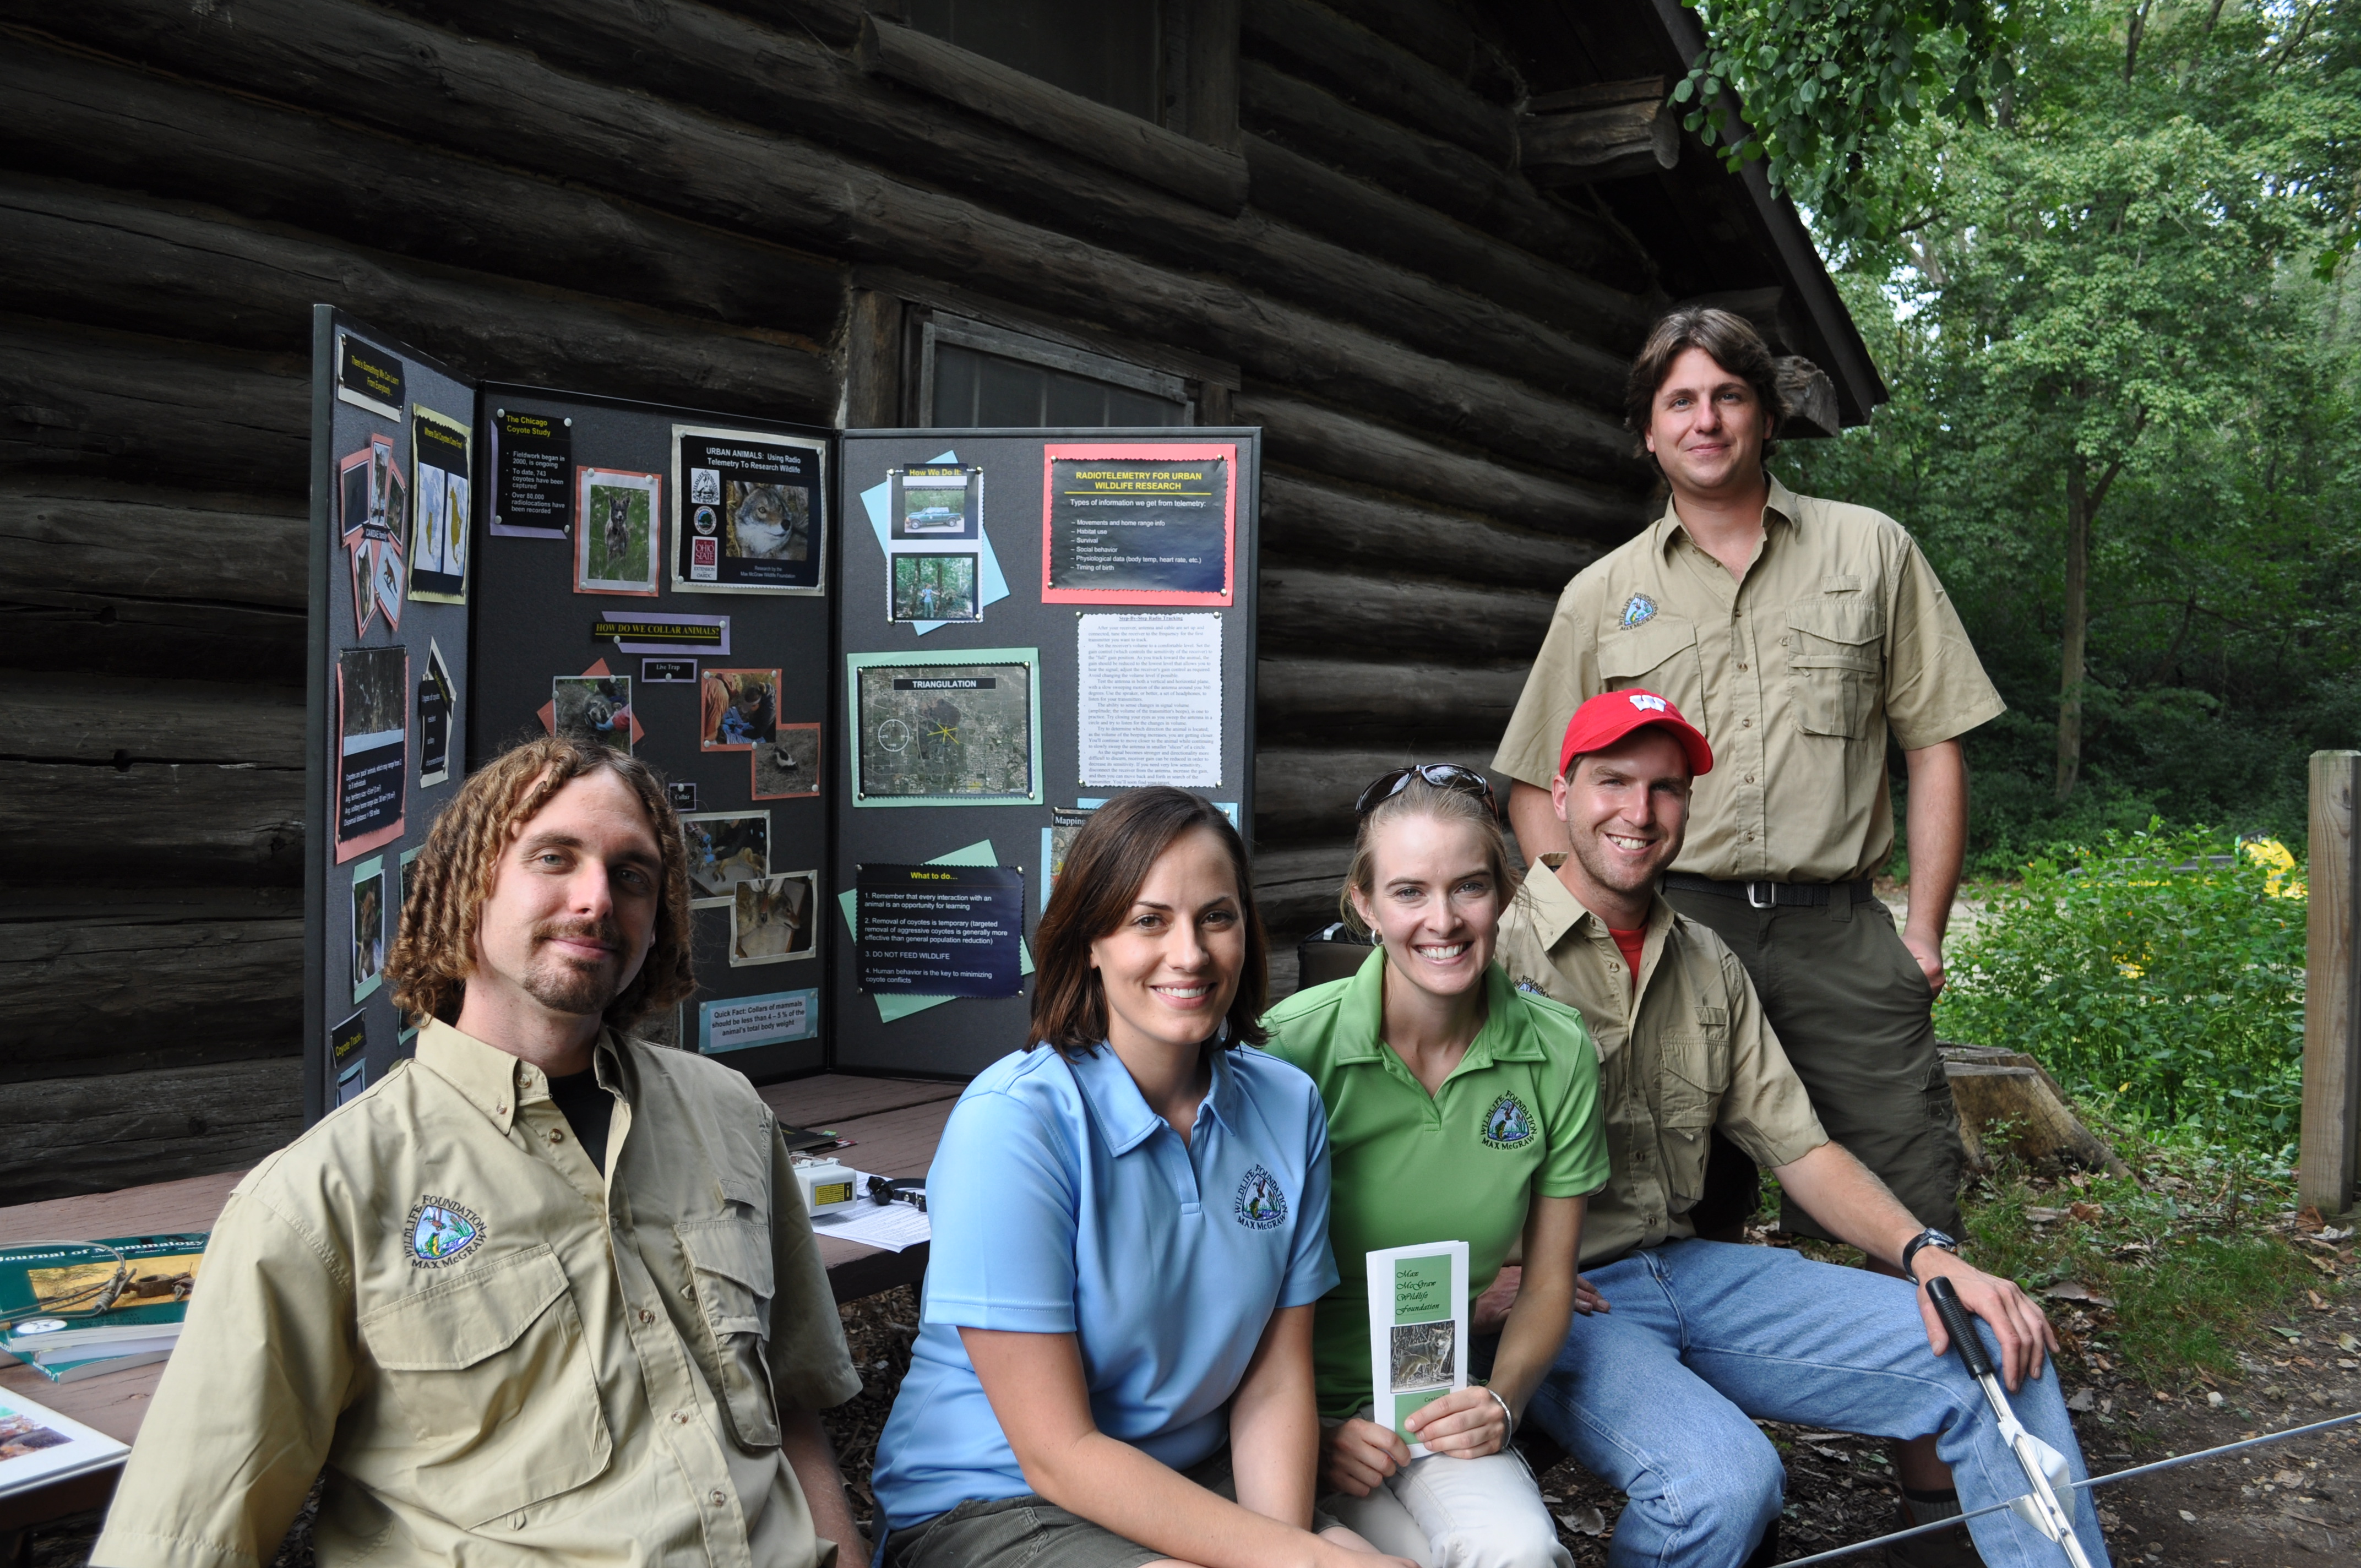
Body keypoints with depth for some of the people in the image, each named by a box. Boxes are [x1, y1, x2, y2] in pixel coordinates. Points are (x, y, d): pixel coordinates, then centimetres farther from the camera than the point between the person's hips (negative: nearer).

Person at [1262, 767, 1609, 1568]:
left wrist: (1500, 1398, -11)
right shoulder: (1291, 1047, -15)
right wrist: (1310, 1429, -18)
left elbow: (1547, 1282, 5)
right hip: (1301, 1406, -2)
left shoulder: (1558, 1052, -4)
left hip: (1442, 1402, 2)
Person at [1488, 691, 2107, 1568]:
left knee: (2000, 1358, -3)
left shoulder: (1710, 966, 13)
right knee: (1724, 1481, -33)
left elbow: (1798, 1148, 11)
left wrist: (1927, 1254, -4)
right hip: (1553, 1302, -6)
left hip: (1691, 1267, 7)